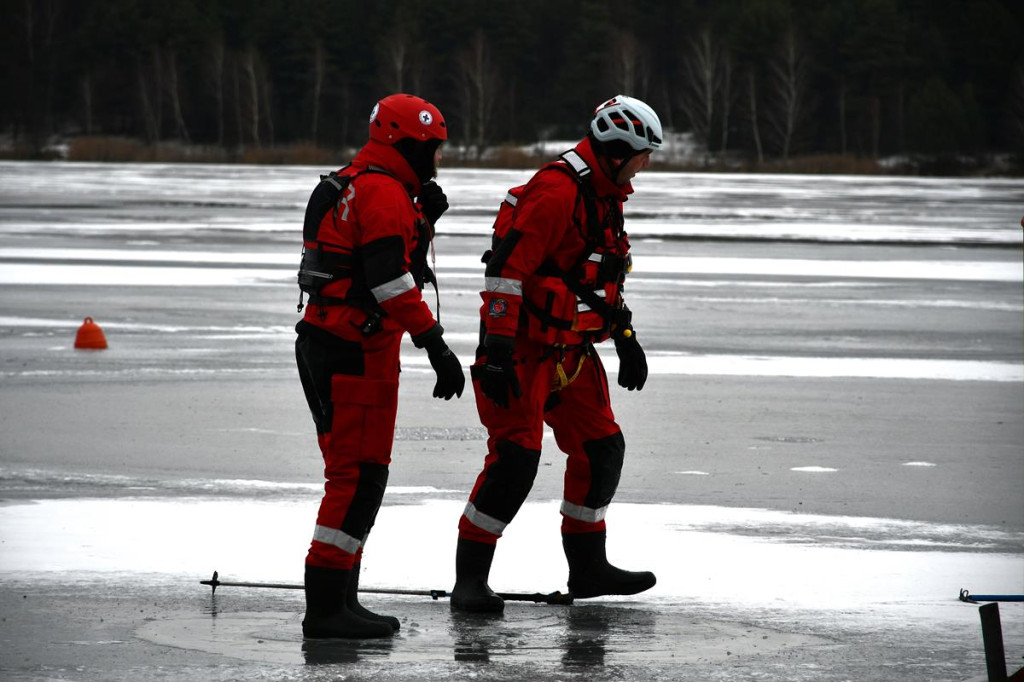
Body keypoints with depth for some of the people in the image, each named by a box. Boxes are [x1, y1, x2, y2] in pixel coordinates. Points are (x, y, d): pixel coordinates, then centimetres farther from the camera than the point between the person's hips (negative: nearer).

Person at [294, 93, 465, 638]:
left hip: (323, 344, 11)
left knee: (353, 474, 16)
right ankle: (327, 606, -11)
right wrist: (437, 348, -22)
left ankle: (337, 599, 20)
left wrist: (423, 219, 11)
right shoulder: (384, 193, -15)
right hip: (356, 352, -11)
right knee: (360, 475, -10)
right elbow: (393, 282, -22)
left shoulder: (354, 185, 18)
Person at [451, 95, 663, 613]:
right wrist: (496, 349, -28)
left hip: (570, 350, 10)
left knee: (601, 449, 13)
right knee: (515, 458, -15)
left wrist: (626, 338, 27)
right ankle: (469, 580, -10)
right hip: (525, 348, -10)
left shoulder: (606, 196, 13)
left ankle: (588, 568, 27)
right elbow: (506, 267, -25)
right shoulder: (556, 192, -20)